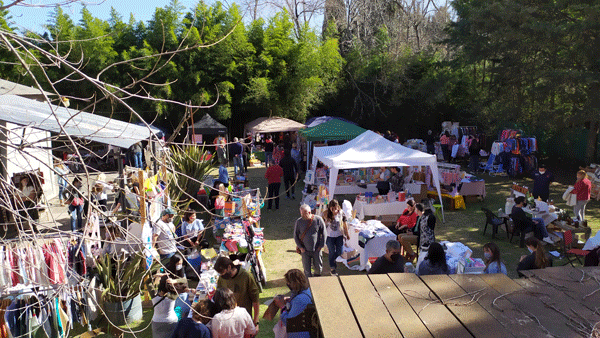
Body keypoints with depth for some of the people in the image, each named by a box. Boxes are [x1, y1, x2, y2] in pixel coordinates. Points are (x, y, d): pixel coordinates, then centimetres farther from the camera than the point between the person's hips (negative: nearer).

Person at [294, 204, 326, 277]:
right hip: (305, 250, 0)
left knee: (318, 267, 13)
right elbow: (295, 235, 2)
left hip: (316, 249, 0)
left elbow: (323, 233, 0)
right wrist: (300, 247, -4)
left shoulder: (318, 219, -9)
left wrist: (321, 245, -2)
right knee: (307, 269, 5)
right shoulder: (299, 221, -7)